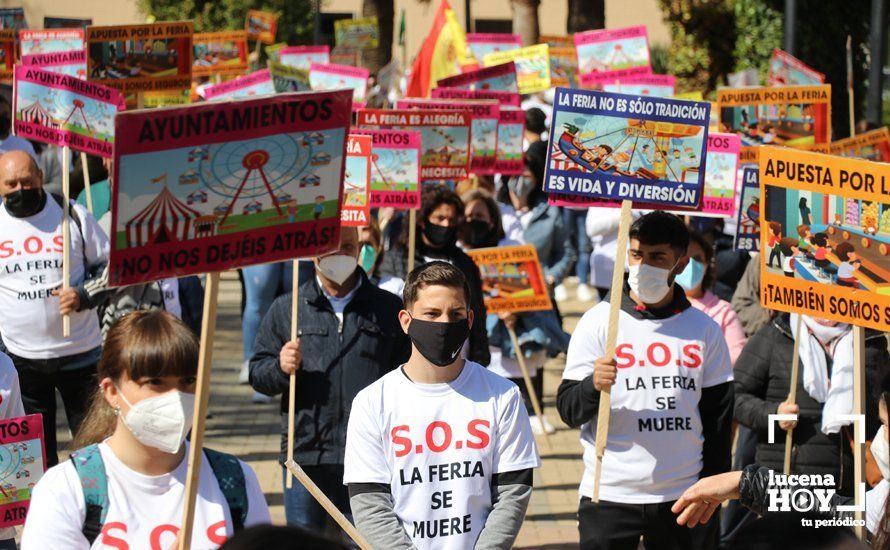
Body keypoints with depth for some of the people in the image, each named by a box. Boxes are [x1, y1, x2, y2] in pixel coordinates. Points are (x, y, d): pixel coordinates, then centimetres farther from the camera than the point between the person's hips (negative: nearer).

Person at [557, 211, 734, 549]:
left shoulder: (704, 330, 7)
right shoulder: (598, 322, 2)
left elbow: (719, 420, 12)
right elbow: (568, 411, -1)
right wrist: (593, 385, -22)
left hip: (684, 496, 2)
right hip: (610, 495, -1)